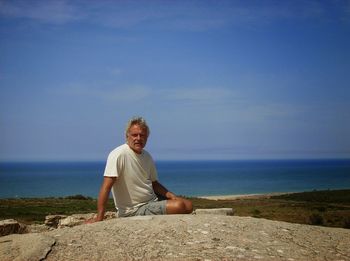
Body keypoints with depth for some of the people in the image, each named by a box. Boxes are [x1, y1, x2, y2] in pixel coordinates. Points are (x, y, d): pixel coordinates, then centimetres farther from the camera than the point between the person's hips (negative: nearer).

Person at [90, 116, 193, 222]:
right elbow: (106, 186, -23)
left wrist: (172, 196, 0)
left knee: (188, 205, 3)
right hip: (133, 211, -8)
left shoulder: (147, 156, 8)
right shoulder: (119, 154, -17)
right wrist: (99, 219, -28)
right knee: (180, 206, -23)